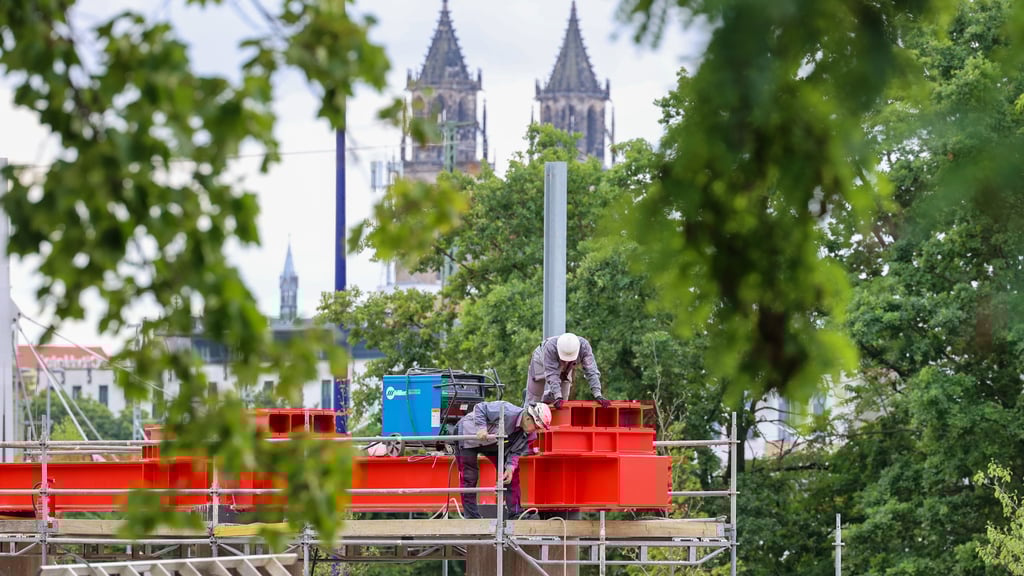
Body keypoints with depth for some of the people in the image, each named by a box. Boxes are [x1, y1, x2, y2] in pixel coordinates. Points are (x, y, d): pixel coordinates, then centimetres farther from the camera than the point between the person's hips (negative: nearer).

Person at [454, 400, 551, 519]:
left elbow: (515, 451, -9)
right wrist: (481, 428, -44)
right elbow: (480, 408, -31)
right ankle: (472, 517, -1)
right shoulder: (507, 412, -35)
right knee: (469, 479, -9)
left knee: (513, 474, 1)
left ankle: (516, 514, 6)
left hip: (492, 444, 7)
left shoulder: (529, 435, -12)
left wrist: (510, 467, -28)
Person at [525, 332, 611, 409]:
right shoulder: (550, 347, -44)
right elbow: (552, 374, -44)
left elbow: (591, 371, -37)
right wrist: (558, 398, -53)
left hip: (565, 370, 3)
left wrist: (598, 396, -45)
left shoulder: (584, 346, -37)